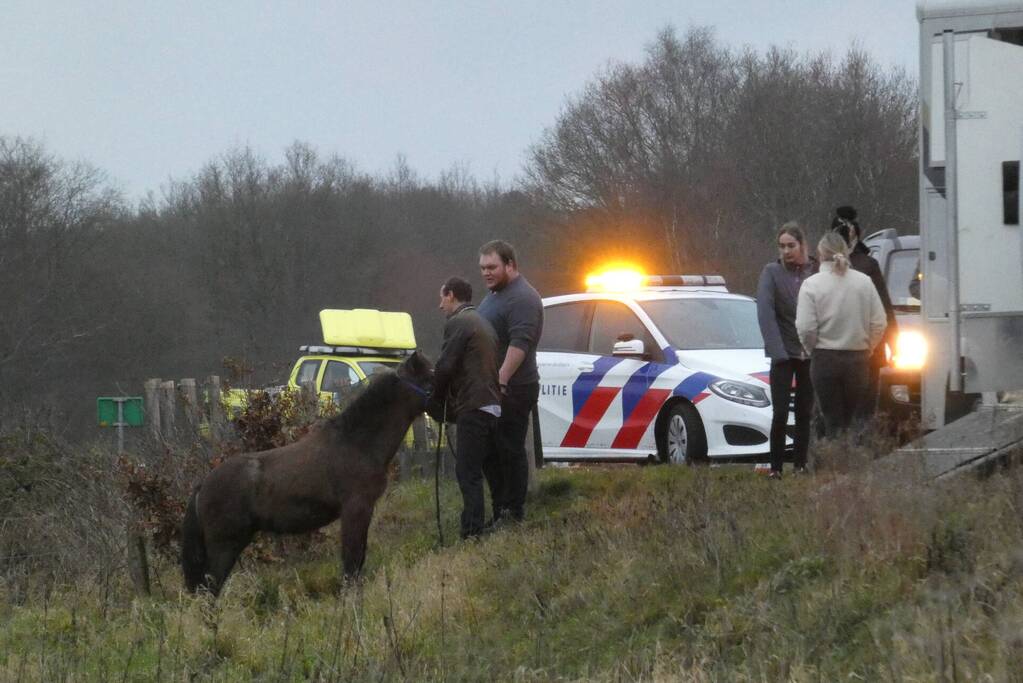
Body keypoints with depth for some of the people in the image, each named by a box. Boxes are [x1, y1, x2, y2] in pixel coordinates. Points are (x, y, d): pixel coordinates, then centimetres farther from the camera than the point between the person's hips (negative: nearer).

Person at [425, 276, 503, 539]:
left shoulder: (457, 323, -8)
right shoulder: (483, 324, 22)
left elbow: (445, 367, -14)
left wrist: (434, 404, 0)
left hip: (472, 407, -9)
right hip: (492, 406, 9)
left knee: (468, 473, -10)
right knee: (482, 470, 17)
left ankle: (472, 532, -15)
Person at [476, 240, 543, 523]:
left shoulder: (522, 298, -14)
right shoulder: (494, 295, 20)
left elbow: (520, 343, -24)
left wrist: (501, 380, -31)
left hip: (512, 390, -10)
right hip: (491, 387, 10)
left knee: (510, 451, -7)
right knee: (495, 452, 10)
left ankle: (513, 512, -5)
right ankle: (499, 510, 14)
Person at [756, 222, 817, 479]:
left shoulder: (817, 271, 2)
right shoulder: (772, 272, -3)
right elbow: (765, 313, -10)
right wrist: (777, 351, -18)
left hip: (810, 353, 2)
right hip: (784, 352, -2)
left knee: (805, 414, 6)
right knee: (780, 414, -6)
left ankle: (800, 465, 13)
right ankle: (775, 468, 0)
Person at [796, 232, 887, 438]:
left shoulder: (812, 284, -7)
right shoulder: (864, 282, 0)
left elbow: (806, 328, -11)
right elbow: (879, 324, 0)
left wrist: (813, 350, 6)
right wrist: (866, 348, 14)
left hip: (825, 358, -2)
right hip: (858, 358, 2)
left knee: (833, 421, 1)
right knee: (855, 420, 8)